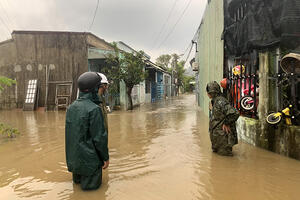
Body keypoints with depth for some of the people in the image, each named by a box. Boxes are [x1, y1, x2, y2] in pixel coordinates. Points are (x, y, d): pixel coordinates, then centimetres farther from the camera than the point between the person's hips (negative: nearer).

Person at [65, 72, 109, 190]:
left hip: (73, 157, 8)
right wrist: (106, 157, -9)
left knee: (78, 181, 26)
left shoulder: (72, 107, 1)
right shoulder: (94, 109, -23)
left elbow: (70, 133, 9)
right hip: (89, 159, -7)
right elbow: (100, 137, -22)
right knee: (91, 185, 11)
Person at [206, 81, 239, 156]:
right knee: (215, 151, 21)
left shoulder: (220, 101, -25)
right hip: (216, 134, 10)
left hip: (222, 135, -10)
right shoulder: (214, 101, 7)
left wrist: (226, 123, -21)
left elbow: (234, 113, -32)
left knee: (224, 154, 1)